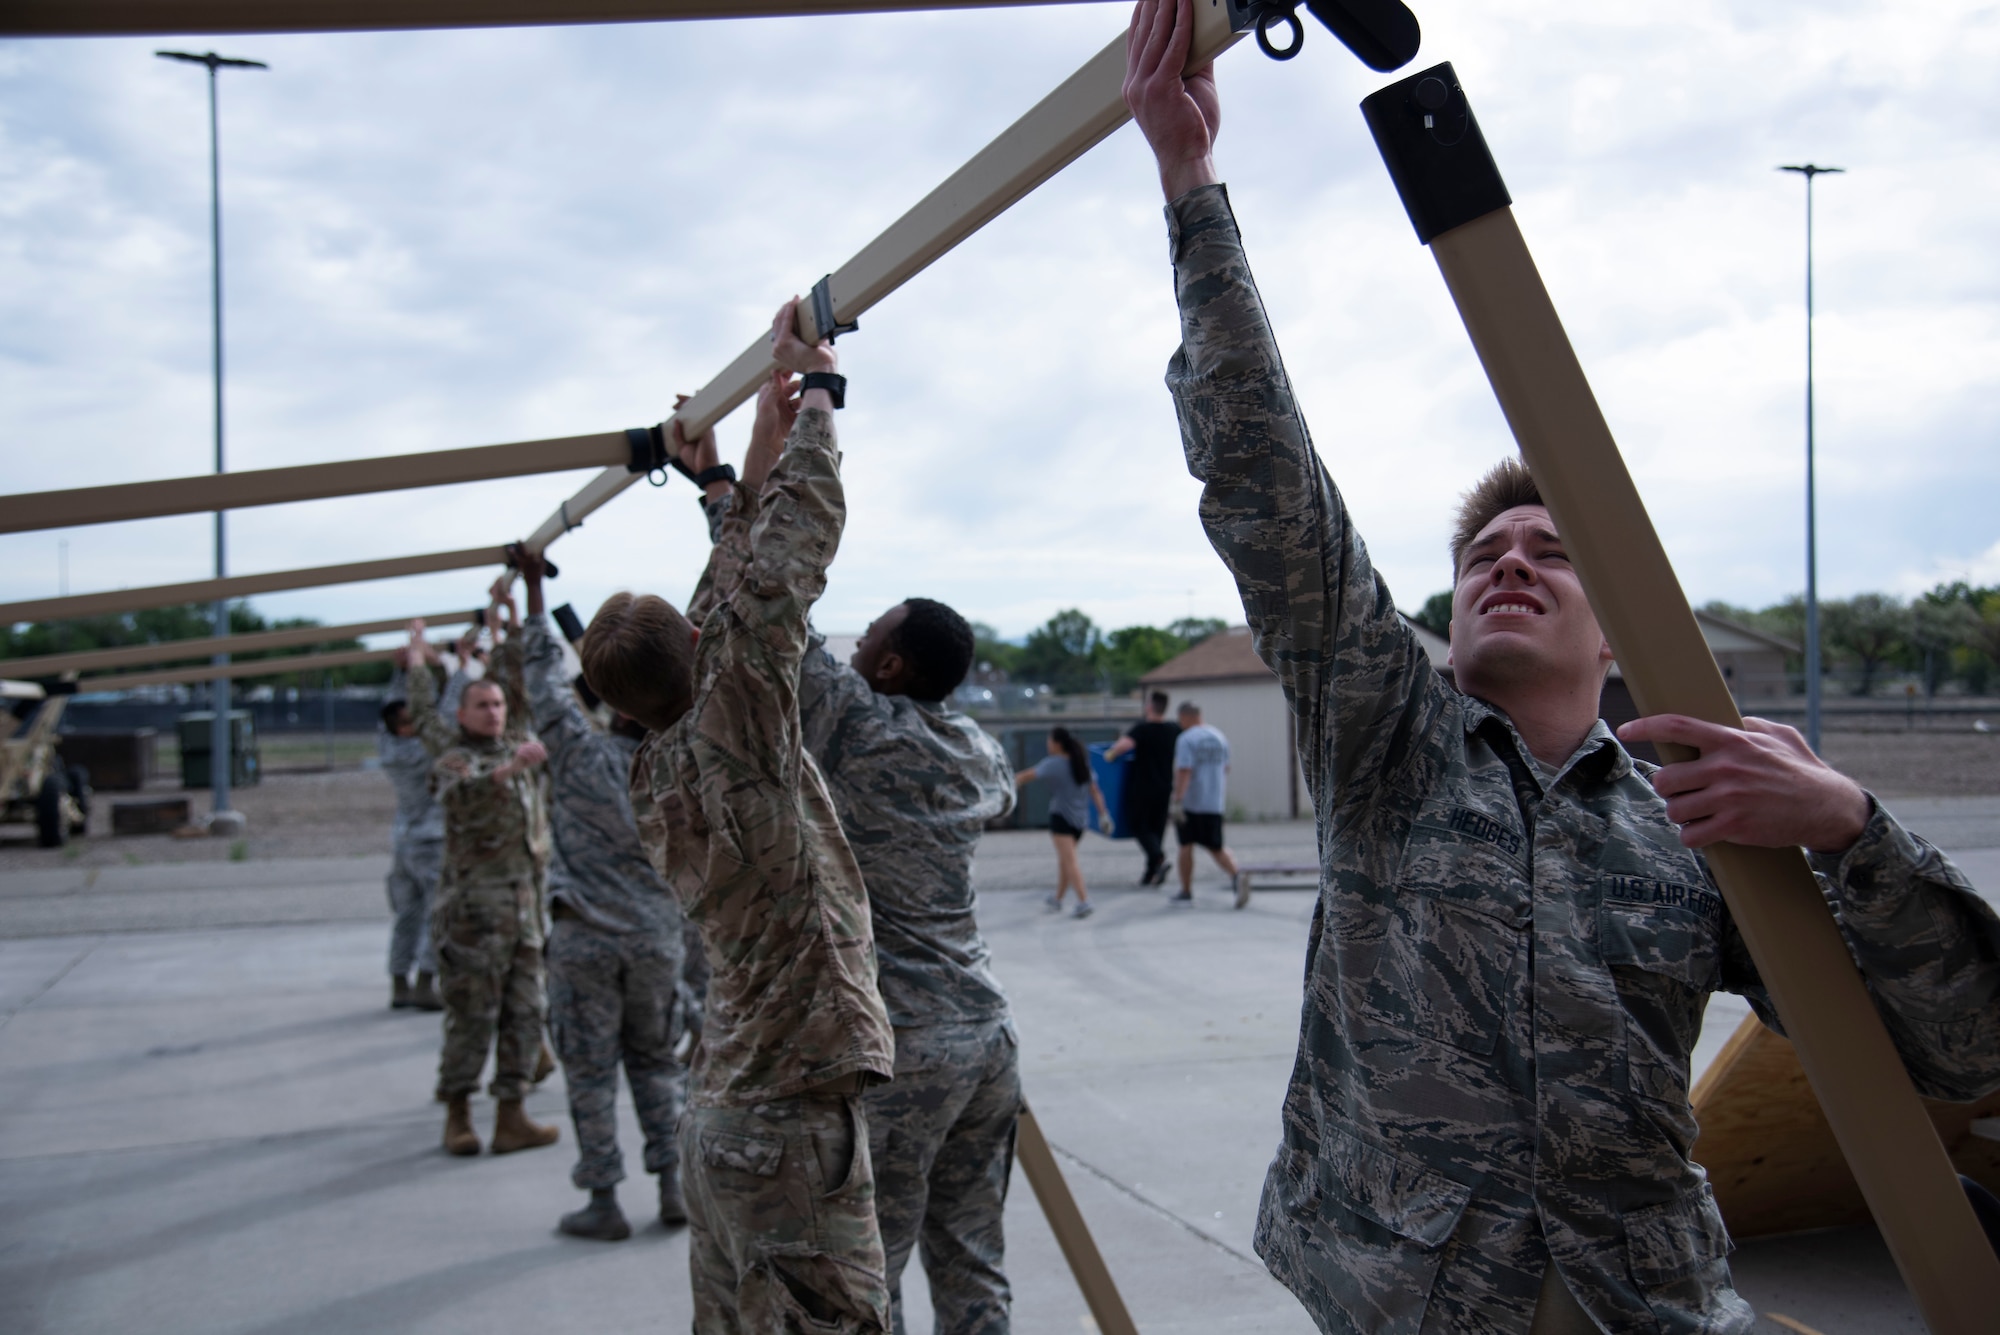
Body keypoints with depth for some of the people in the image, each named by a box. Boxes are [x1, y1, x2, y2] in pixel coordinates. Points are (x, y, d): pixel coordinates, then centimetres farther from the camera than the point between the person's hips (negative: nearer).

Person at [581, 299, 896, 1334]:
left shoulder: (657, 780, 8)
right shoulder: (728, 739, -15)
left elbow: (734, 599, 19)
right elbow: (791, 550, -15)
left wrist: (722, 487, 27)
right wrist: (815, 381, -6)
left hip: (722, 1120, 9)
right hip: (793, 1128, -9)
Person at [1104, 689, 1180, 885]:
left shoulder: (1141, 729, -15)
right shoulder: (1175, 730, 1)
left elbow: (1125, 744, -34)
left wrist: (1111, 754, -16)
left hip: (1142, 788, -5)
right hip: (1165, 789, 5)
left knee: (1137, 825, 7)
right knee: (1157, 828, 13)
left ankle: (1158, 856, -18)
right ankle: (1151, 873, 12)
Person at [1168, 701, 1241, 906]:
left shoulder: (1185, 739, -12)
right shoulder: (1219, 737, 9)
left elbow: (1184, 772, -21)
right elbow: (1225, 768, 18)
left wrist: (1177, 801, -24)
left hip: (1189, 803, -5)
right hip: (1214, 803, 5)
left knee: (1186, 846, 8)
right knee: (1216, 847, 7)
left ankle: (1186, 892, 13)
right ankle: (1236, 877, -18)